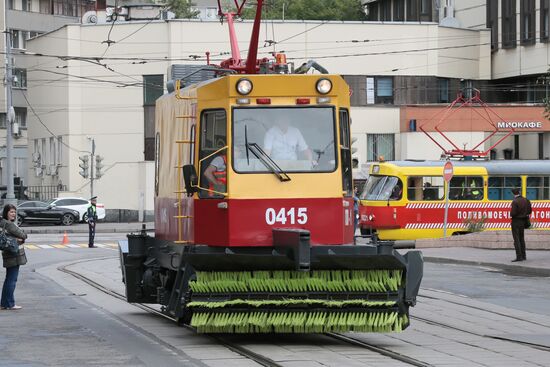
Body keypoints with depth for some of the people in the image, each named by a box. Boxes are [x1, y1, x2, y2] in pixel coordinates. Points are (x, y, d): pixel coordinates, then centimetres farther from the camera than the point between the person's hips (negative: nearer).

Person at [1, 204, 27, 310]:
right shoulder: (9, 224, -17)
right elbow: (23, 236, -15)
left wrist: (18, 239, -8)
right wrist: (21, 238, 4)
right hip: (14, 256, -10)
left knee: (9, 279, 15)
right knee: (12, 280, -4)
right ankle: (10, 304, 0)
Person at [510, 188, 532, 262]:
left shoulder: (515, 201, -19)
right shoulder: (526, 200, 2)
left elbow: (513, 213, -22)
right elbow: (530, 211, 6)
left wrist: (511, 214, 0)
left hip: (516, 221, -7)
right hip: (523, 221, 7)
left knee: (516, 239, -3)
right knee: (521, 238, 18)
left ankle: (519, 256, -7)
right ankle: (523, 256, 21)